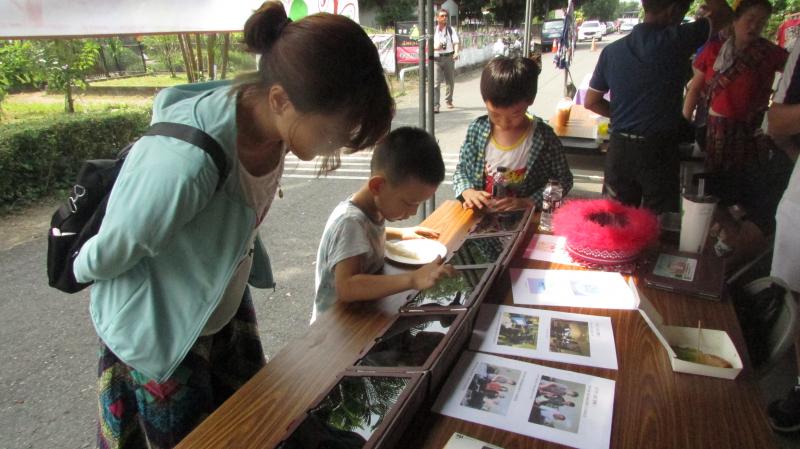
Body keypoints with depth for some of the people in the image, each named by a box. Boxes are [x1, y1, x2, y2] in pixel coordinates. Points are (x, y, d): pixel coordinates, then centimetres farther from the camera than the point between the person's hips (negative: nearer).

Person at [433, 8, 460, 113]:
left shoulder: (451, 29, 5)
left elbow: (457, 42, -5)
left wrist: (456, 52, -25)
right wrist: (435, 47, -19)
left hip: (449, 57, 2)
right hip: (436, 58, -2)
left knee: (450, 81, 14)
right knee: (436, 83, -13)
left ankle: (448, 101, 36)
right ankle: (435, 106, -15)